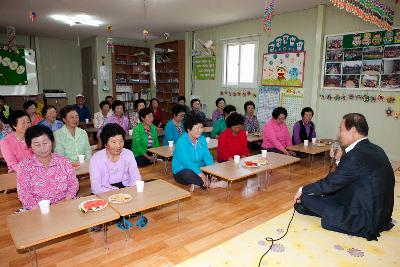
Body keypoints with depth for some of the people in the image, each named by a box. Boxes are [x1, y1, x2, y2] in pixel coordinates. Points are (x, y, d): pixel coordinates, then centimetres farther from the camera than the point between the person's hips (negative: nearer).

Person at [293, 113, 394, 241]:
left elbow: (330, 183, -17)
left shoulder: (357, 155, -25)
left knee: (306, 196, -3)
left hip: (362, 221, -9)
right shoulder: (374, 149, 3)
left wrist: (302, 191, -4)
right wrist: (340, 160, 2)